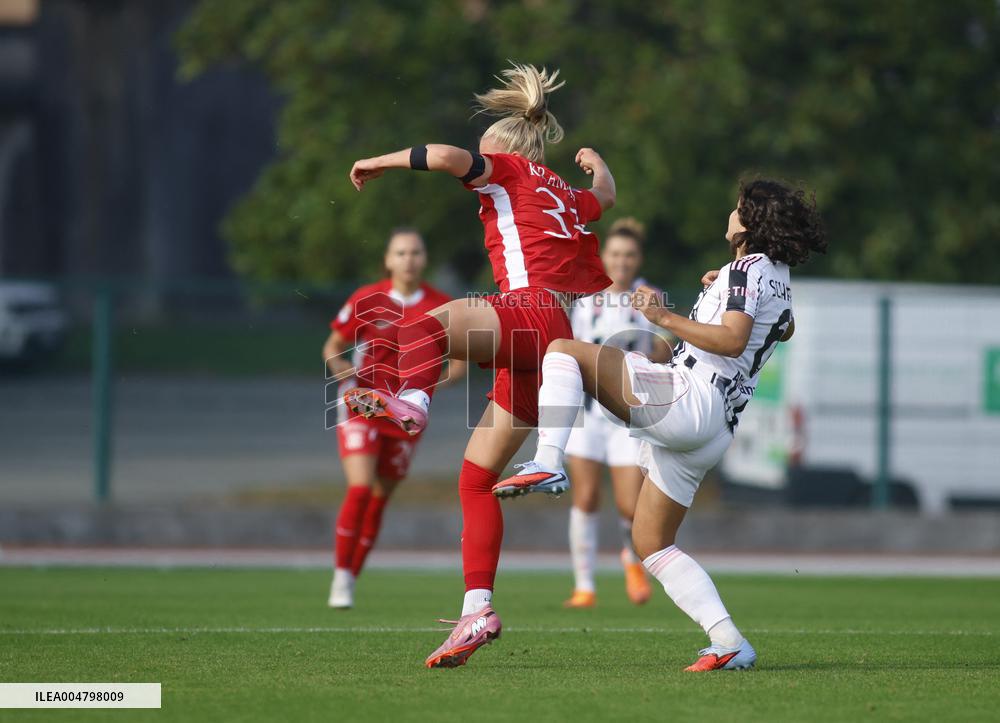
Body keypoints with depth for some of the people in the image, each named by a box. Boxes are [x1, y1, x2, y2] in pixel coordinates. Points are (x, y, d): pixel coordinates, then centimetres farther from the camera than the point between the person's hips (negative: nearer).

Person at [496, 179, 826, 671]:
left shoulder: (748, 269, -5)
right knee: (651, 544, 13)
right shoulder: (779, 279, 22)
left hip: (687, 398, -9)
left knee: (564, 351, -9)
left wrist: (666, 318, -19)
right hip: (712, 432, 9)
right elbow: (785, 330, 46)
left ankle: (547, 463, -28)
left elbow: (733, 339, -21)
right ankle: (729, 643, 2)